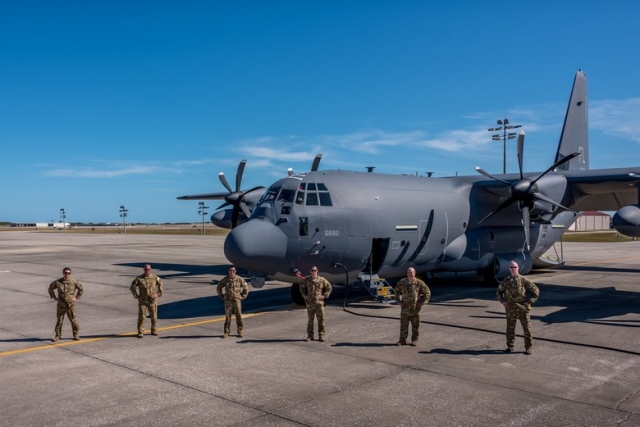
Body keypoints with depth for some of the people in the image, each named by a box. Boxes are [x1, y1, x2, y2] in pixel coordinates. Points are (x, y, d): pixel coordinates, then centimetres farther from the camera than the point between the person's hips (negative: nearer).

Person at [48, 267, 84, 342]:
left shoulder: (74, 282, -3)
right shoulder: (57, 282, -2)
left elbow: (80, 289, 12)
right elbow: (50, 289, 14)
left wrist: (76, 297, 4)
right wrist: (54, 297, 6)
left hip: (71, 304, -1)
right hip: (61, 305, 1)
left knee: (73, 320, 3)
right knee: (59, 320, 6)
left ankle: (76, 334, 13)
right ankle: (58, 335, 18)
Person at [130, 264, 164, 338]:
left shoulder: (155, 277, -1)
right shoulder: (139, 278, -6)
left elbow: (160, 284, 14)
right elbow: (132, 287, 1)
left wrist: (159, 294, 6)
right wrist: (136, 296, -3)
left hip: (153, 301, 2)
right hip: (142, 301, -2)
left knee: (154, 316, 8)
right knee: (141, 317, -4)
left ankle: (154, 330, 21)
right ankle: (140, 332, 2)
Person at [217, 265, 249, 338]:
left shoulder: (239, 279, -2)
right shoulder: (225, 279, 1)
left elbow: (246, 288, 9)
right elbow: (218, 288, 16)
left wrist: (243, 296, 5)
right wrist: (222, 296, 10)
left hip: (237, 300, -1)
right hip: (228, 301, 1)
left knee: (239, 316, 3)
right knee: (227, 316, 2)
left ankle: (240, 331, 14)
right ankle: (226, 332, 10)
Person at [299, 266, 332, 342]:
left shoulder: (322, 280, -4)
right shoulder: (306, 280, 0)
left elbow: (329, 287, 7)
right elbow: (302, 287, 18)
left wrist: (324, 296, -2)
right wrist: (304, 295, 7)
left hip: (319, 302, -1)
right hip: (310, 302, 1)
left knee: (321, 319, 2)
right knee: (310, 319, 8)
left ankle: (322, 336, 10)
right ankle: (310, 336, 15)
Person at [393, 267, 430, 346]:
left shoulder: (419, 283, -3)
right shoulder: (402, 282, 3)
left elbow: (427, 292, 4)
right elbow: (396, 290, 19)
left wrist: (422, 302, -3)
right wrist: (398, 301, 10)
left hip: (415, 307, -2)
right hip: (405, 307, 2)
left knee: (415, 325, 5)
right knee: (403, 324, 3)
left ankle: (414, 340, 16)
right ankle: (402, 340, 10)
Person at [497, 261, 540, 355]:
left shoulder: (523, 280, -6)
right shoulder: (506, 281, 3)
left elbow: (535, 290, -3)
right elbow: (499, 291, 19)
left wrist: (529, 301, -9)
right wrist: (502, 300, 5)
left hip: (522, 307, -3)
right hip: (510, 308, 3)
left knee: (526, 327, 3)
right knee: (510, 327, 9)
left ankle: (529, 347, 13)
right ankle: (510, 346, 21)